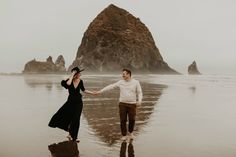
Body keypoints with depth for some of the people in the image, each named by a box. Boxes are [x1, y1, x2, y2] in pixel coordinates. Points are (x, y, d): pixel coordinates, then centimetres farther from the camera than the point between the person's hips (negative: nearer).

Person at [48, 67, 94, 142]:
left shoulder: (80, 81, -4)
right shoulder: (70, 80, -12)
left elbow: (83, 90, 13)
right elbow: (68, 84, -38)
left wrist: (92, 93, 13)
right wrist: (72, 75, -28)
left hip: (78, 102, 1)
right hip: (70, 101, -1)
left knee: (76, 119, 4)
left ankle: (73, 136, 17)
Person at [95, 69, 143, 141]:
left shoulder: (136, 82, 0)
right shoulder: (120, 82, 3)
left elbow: (139, 93, 2)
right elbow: (110, 86, 2)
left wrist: (139, 101, -15)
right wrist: (100, 91, -2)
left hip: (132, 104, -1)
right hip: (122, 104, 1)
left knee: (132, 120, 3)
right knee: (123, 120, 2)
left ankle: (130, 132, 30)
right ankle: (124, 135, 18)